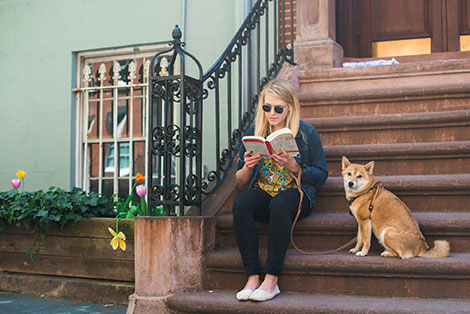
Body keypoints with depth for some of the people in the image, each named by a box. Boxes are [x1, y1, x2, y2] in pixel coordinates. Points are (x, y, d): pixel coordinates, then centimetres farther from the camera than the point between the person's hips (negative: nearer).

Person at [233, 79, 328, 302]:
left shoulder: (307, 133, 0)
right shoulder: (253, 132, 7)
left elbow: (321, 176, -1)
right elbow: (241, 181, 10)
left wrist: (294, 167, -18)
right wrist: (247, 167, -13)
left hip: (297, 193, -2)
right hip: (262, 193, 3)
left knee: (280, 203, -37)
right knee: (240, 203, -31)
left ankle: (271, 279, -31)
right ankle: (252, 277, -29)